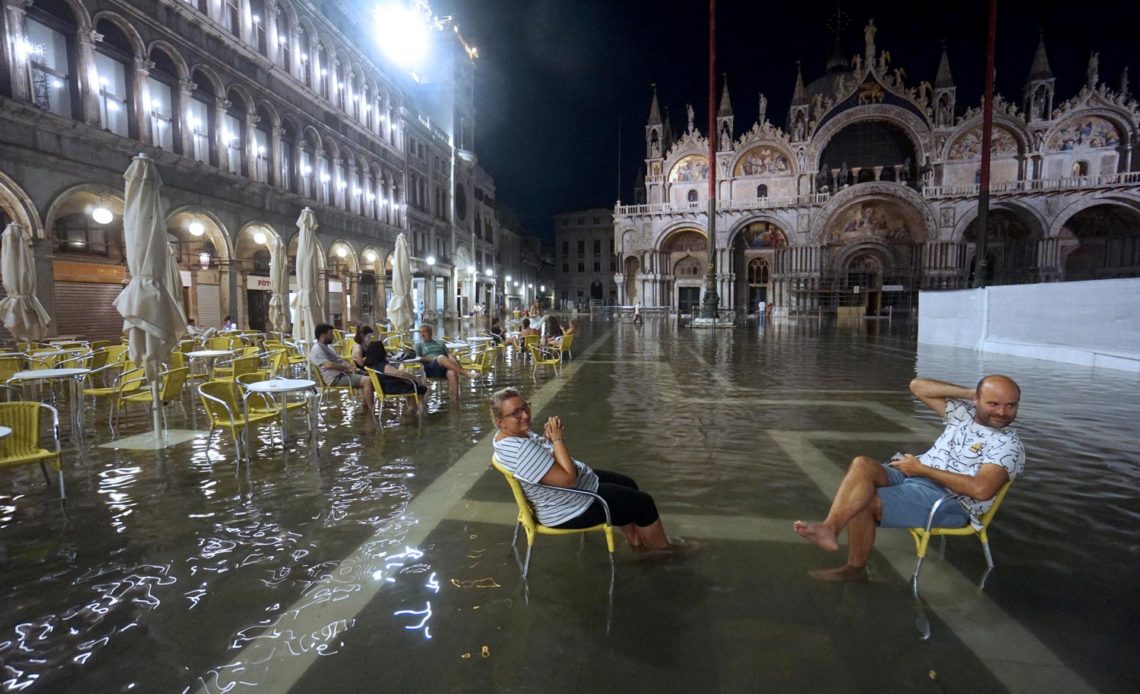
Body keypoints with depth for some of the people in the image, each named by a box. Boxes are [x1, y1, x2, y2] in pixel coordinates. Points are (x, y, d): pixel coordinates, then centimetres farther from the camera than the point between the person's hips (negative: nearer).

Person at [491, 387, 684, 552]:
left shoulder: (515, 433, -3)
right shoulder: (521, 449, -35)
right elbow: (567, 478, -34)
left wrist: (553, 436, -10)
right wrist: (557, 439, -26)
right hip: (569, 508, -10)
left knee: (628, 485, 22)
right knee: (642, 502, 3)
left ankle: (634, 540, 37)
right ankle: (664, 549, 28)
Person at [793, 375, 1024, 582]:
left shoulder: (1009, 445, -5)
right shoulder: (964, 413, 15)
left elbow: (980, 489, -20)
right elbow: (918, 386, 14)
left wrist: (922, 469, -13)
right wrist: (967, 392, 4)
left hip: (947, 501, -6)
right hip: (910, 478, 7)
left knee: (863, 503, -26)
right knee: (862, 464, -26)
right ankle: (829, 527, -38)